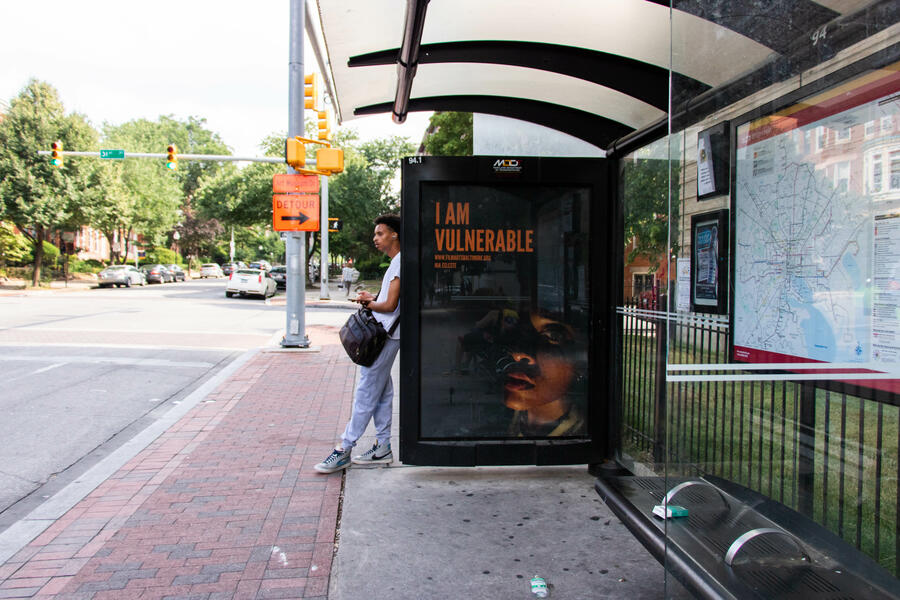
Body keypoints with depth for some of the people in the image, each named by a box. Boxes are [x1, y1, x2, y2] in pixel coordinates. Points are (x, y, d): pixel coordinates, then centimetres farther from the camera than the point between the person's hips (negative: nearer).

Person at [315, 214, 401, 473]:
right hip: (383, 335, 10)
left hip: (385, 336, -10)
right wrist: (372, 298, 9)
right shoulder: (395, 263, 18)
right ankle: (382, 447, 20)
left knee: (366, 391, -6)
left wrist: (368, 303, -5)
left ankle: (344, 450, -1)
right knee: (381, 390, 13)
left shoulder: (400, 263, -14)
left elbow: (390, 305, -19)